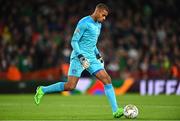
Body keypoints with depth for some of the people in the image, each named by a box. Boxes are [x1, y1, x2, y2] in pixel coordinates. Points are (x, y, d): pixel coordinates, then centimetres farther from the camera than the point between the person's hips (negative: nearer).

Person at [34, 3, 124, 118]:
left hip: (91, 58, 8)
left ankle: (116, 111, -8)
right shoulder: (84, 23, -12)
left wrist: (98, 55, 17)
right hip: (79, 58, -8)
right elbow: (74, 41, -12)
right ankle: (43, 90, 7)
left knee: (107, 79, -7)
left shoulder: (98, 25, 15)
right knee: (70, 86, -13)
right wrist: (80, 56, -22)